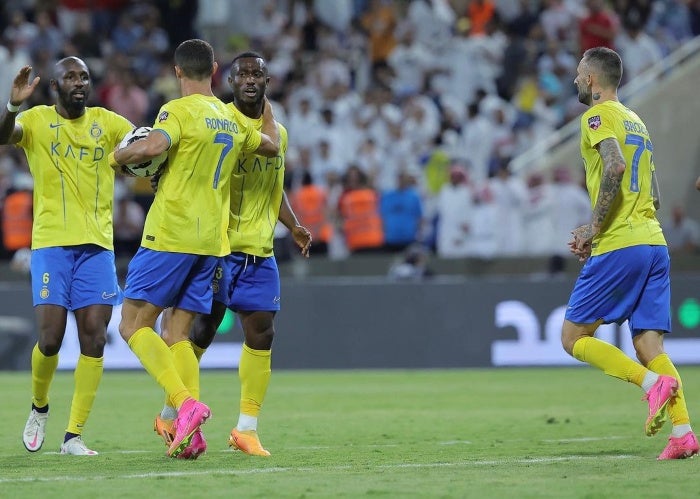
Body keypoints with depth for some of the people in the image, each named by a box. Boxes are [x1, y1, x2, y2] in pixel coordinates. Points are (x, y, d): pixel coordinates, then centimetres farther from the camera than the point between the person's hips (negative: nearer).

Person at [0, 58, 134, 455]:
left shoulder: (107, 122, 8)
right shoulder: (36, 120, 1)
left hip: (97, 244, 2)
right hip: (51, 243, -2)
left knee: (94, 338, -6)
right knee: (50, 339, -9)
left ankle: (74, 435, -1)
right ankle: (40, 408, 21)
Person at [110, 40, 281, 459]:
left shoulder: (179, 110, -8)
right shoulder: (234, 121, 13)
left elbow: (153, 145, -27)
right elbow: (272, 145, 31)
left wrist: (117, 156, -8)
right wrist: (267, 111, 48)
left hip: (171, 236, -7)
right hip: (213, 240, 7)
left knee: (134, 325, -1)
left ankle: (186, 404, -19)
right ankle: (191, 433, -2)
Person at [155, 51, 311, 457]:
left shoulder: (278, 133, 14)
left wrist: (294, 226, 12)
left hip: (260, 252, 6)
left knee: (262, 334, 0)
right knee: (203, 330, -4)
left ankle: (247, 429, 7)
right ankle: (170, 415, 12)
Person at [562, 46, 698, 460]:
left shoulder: (599, 116, -3)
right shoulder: (636, 121, 22)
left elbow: (615, 166, -22)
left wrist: (593, 227, -16)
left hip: (619, 248, -8)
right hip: (654, 243, 8)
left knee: (574, 338, 1)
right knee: (649, 344, 4)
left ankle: (653, 383, -16)